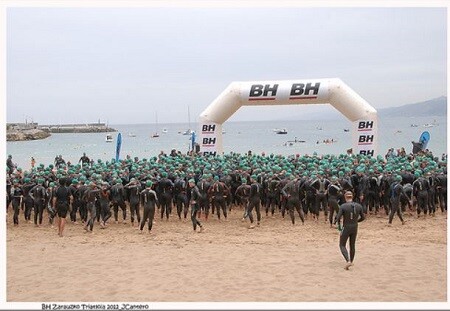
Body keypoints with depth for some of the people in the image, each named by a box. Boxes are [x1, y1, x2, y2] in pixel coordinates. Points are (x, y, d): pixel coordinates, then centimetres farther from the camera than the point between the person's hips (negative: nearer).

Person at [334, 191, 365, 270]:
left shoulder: (343, 206, -15)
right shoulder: (359, 206, -3)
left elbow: (338, 218, -18)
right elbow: (363, 217, 5)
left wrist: (337, 223, 4)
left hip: (346, 228, -4)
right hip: (355, 228, 4)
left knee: (342, 245, 9)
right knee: (352, 245, 20)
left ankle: (348, 261, -9)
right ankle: (351, 261, 31)